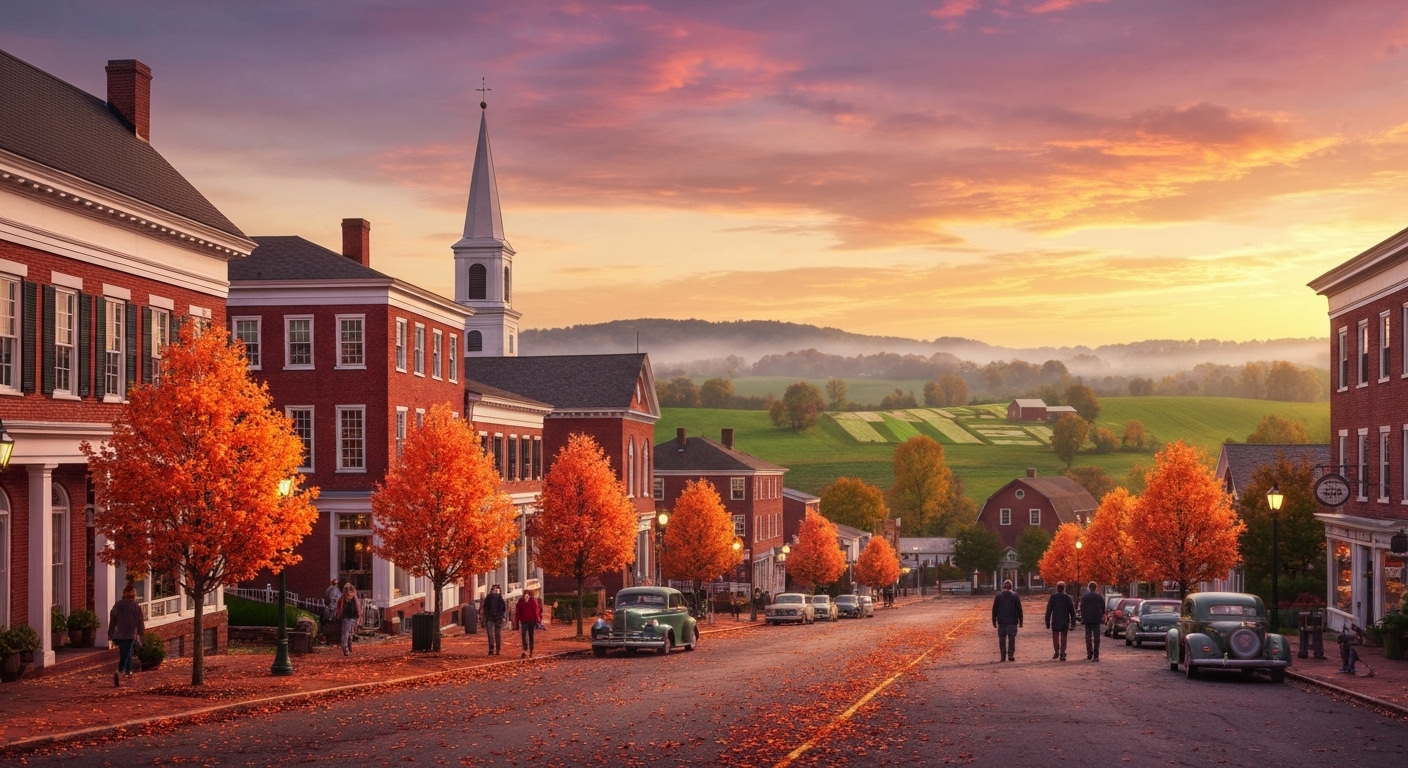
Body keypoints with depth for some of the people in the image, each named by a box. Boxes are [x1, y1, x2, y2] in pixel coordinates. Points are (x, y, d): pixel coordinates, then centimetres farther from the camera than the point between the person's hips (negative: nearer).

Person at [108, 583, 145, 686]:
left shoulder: (117, 605, 5)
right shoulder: (136, 606, -7)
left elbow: (112, 620, 8)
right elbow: (139, 622, -3)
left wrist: (110, 634, 15)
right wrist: (142, 633, 6)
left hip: (119, 634, 5)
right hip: (130, 634, -5)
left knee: (127, 653, 24)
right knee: (124, 655, -8)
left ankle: (128, 671, 31)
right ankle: (119, 672, -27)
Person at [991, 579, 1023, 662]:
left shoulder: (998, 596, 3)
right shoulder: (1015, 596, 1)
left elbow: (994, 609, 3)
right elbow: (1019, 609, 1)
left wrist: (994, 621, 8)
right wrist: (1020, 621, 6)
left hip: (1001, 621, 1)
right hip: (1012, 621, -1)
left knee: (1002, 639, 7)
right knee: (1011, 638, 0)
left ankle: (1003, 656, 6)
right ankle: (1010, 654, -11)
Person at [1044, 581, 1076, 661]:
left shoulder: (1053, 597, -5)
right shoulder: (1068, 598, -2)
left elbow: (1048, 611, -3)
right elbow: (1072, 611, 0)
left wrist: (1047, 622, 2)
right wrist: (1073, 622, 7)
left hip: (1055, 621, -1)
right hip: (1065, 622, 1)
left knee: (1055, 637, 11)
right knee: (1063, 638, 6)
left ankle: (1056, 651, -2)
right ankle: (1062, 654, -1)